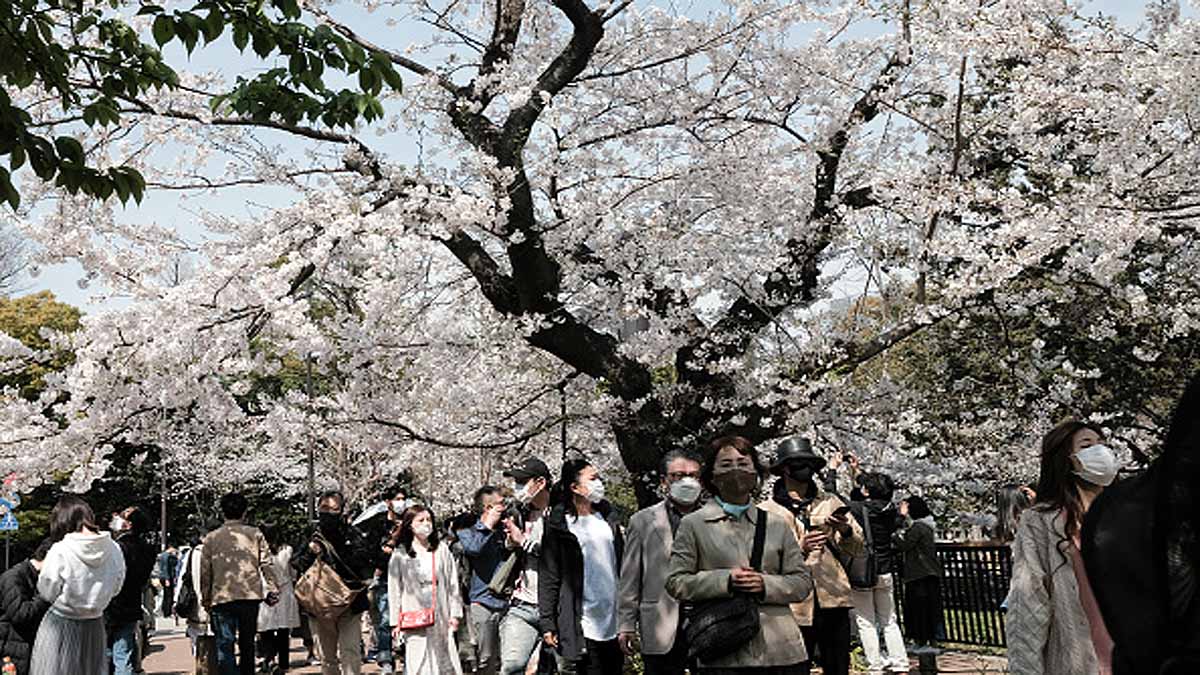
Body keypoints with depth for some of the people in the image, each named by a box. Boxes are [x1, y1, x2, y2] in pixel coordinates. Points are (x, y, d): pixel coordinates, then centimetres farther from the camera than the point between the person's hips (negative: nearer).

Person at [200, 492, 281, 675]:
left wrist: (205, 599, 12)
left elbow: (205, 572, 4)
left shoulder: (211, 538, 3)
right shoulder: (255, 534, 3)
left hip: (221, 598, -1)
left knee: (225, 647, -2)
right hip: (250, 597, 1)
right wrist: (273, 590, 1)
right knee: (247, 645, 15)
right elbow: (267, 564, -2)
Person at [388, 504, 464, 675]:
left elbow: (453, 584, 8)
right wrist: (395, 622, 0)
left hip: (441, 616, 2)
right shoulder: (400, 554, 1)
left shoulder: (441, 549, 7)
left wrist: (455, 613, 3)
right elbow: (394, 589, 3)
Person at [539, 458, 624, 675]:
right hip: (584, 623, -5)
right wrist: (547, 623, -9)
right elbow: (548, 576, -4)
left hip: (614, 621, 5)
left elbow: (622, 564, 16)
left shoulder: (607, 517, 13)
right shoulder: (558, 526, -3)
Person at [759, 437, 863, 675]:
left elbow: (859, 548, 11)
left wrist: (845, 531, -10)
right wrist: (801, 548, -19)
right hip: (795, 607, -3)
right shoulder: (767, 511, 2)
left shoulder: (831, 503, 13)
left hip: (834, 602, 3)